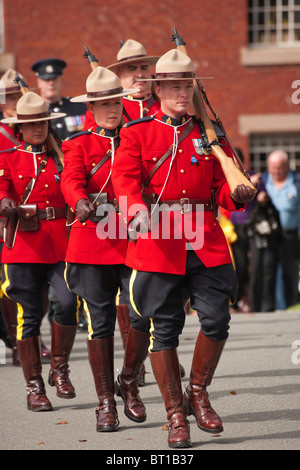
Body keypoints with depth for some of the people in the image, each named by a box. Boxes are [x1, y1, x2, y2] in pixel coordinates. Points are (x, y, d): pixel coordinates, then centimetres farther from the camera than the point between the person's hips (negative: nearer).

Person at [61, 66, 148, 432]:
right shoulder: (79, 144, 7)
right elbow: (71, 179, -12)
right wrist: (81, 203, -33)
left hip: (134, 237, 1)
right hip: (93, 240, -1)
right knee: (100, 322, 0)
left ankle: (131, 384, 18)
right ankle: (106, 403, 9)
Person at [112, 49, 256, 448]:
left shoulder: (208, 134, 13)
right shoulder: (137, 133, 4)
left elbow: (222, 184, 10)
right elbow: (125, 177, -9)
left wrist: (237, 194, -14)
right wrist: (137, 210, -29)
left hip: (206, 244, 2)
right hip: (158, 244, -2)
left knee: (216, 319, -5)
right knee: (163, 329, 1)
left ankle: (198, 393, 19)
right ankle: (176, 414, 13)